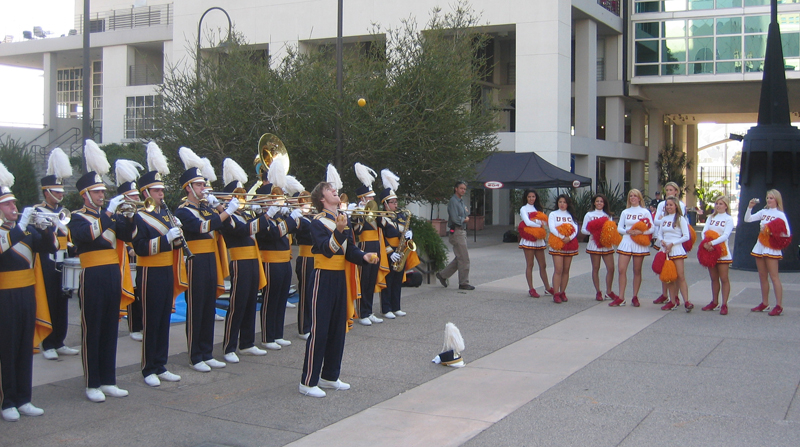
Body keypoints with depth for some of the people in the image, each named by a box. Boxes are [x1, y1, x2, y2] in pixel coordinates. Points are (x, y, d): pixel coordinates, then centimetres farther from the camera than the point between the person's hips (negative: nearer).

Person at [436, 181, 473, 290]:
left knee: (459, 258, 14)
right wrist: (464, 220, -5)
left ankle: (443, 275, 23)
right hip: (457, 232, -10)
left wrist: (465, 218, -2)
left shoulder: (461, 201, 18)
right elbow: (455, 219, -22)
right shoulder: (453, 201, -13)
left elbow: (467, 215, 21)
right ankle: (464, 283, 2)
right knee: (464, 259, -6)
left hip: (462, 231, 10)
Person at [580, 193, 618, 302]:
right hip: (594, 244, -2)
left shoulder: (608, 215, 14)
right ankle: (598, 292, 11)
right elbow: (583, 230, 0)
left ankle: (609, 291, 10)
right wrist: (592, 232, -18)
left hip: (607, 244, 3)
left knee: (611, 268, -3)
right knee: (596, 268, 2)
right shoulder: (589, 215, 5)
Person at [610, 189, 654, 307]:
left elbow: (652, 228, -4)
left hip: (639, 244, -2)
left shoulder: (645, 212, 3)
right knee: (621, 270, -5)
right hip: (626, 242, 2)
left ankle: (635, 297, 13)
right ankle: (621, 298, 0)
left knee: (637, 271, 4)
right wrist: (627, 231, -12)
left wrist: (641, 232, -20)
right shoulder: (625, 212, 11)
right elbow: (619, 228, 7)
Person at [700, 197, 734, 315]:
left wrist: (712, 243, -25)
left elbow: (725, 235, -14)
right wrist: (705, 243, -19)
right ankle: (714, 302, 21)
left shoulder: (729, 219, -2)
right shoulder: (711, 218, 13)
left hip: (722, 251, -5)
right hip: (710, 250, 5)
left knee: (724, 278, -3)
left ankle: (724, 304, 0)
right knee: (714, 278, 12)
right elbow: (704, 232, 0)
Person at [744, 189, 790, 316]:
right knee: (762, 277, 11)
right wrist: (749, 207, -6)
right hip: (760, 247, 6)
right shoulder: (763, 212, 11)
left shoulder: (780, 214, -5)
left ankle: (779, 306, -7)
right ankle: (765, 303, 20)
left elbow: (787, 233, -12)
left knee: (774, 277, -8)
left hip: (772, 248, -6)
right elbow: (747, 219, 7)